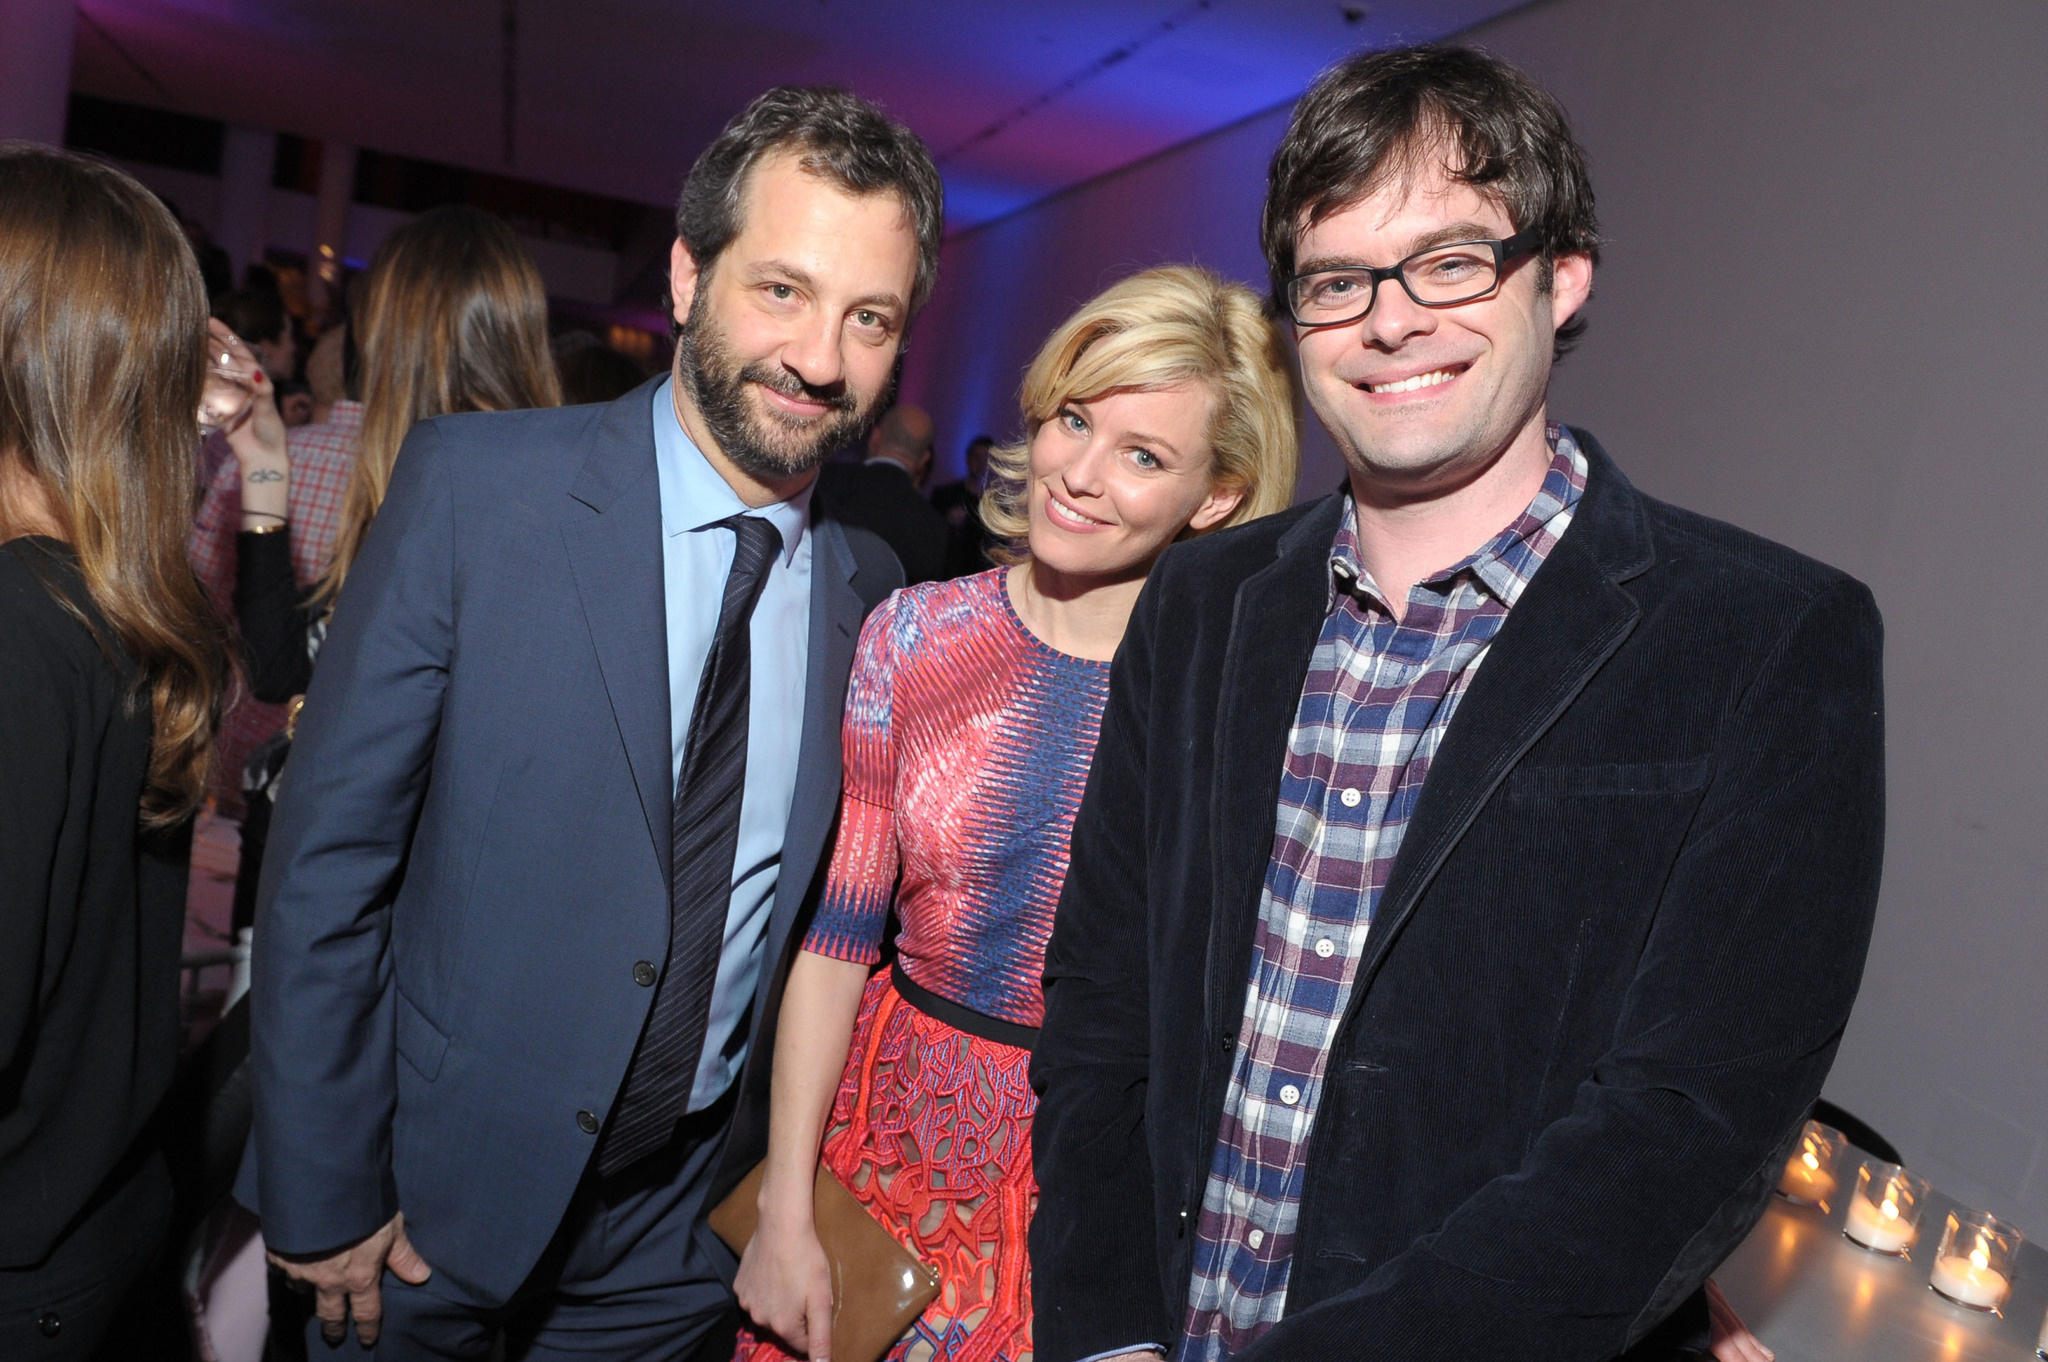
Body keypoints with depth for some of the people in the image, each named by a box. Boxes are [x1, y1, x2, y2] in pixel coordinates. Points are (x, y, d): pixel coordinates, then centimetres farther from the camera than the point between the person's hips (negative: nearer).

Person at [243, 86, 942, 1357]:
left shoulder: (869, 581, -5)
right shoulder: (472, 486, -15)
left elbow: (822, 902, 4)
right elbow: (328, 854, -13)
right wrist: (323, 1199, -10)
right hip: (439, 1195, -2)